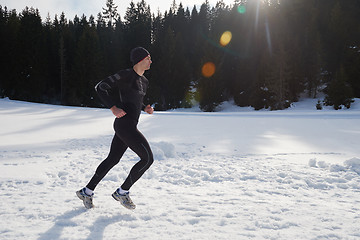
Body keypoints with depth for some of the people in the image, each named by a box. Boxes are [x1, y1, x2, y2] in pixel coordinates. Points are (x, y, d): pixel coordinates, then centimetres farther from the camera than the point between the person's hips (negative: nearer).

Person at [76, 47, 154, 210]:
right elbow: (100, 87, -10)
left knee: (112, 160, 16)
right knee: (148, 158, -8)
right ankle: (122, 192, 6)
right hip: (125, 124, -10)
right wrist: (113, 108, -18)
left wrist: (145, 108, 10)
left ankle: (87, 192, 29)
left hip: (130, 126, 10)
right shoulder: (125, 75, -11)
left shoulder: (144, 81, 16)